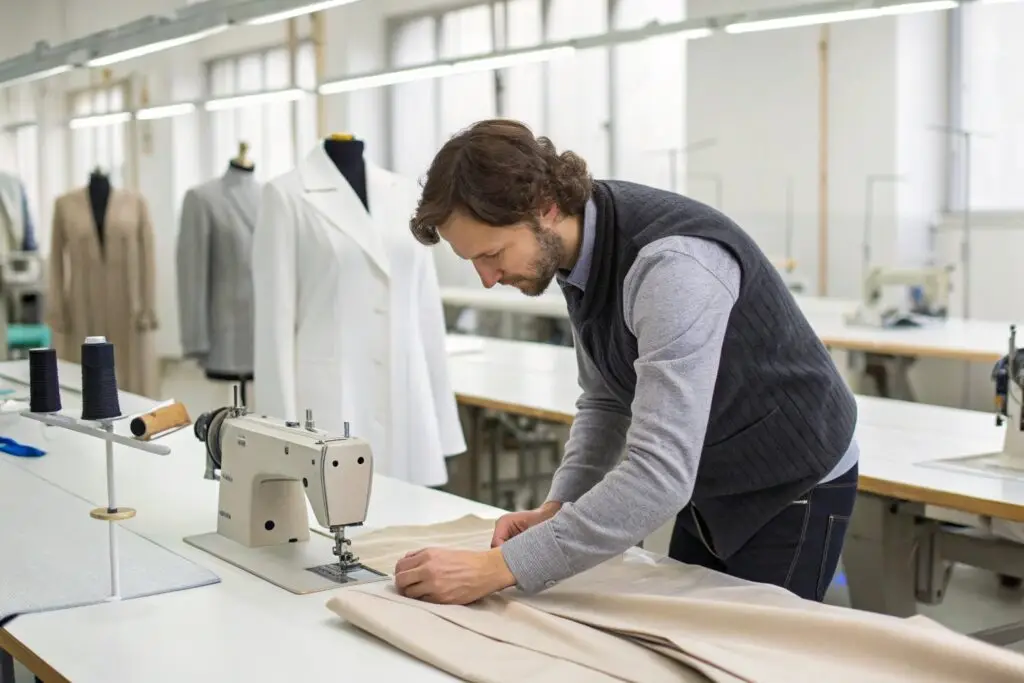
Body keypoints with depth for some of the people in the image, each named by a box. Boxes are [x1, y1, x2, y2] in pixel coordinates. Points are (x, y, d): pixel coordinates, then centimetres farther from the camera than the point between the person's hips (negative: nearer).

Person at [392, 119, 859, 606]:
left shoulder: (672, 263, -35)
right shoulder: (582, 254, -8)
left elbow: (660, 474, -42)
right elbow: (606, 400, 4)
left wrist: (498, 568, -41)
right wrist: (557, 507, -12)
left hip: (789, 489, -8)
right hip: (708, 486, 8)